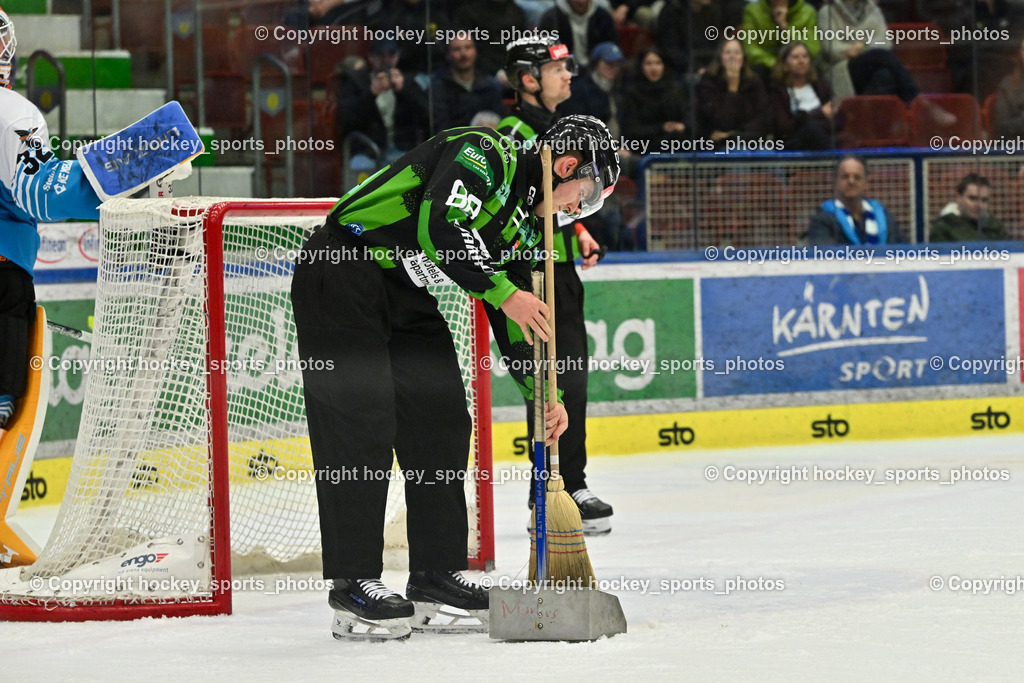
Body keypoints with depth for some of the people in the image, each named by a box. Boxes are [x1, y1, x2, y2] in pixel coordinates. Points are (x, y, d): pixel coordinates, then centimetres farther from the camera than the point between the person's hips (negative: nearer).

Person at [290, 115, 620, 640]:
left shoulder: (521, 220, 12)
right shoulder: (484, 155, -16)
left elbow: (517, 317, 17)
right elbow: (438, 226, -31)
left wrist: (543, 392, 11)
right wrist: (502, 292, -29)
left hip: (405, 293, 10)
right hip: (341, 276, -10)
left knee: (442, 423, 7)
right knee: (362, 427, -11)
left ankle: (436, 574, 14)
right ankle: (353, 581, -8)